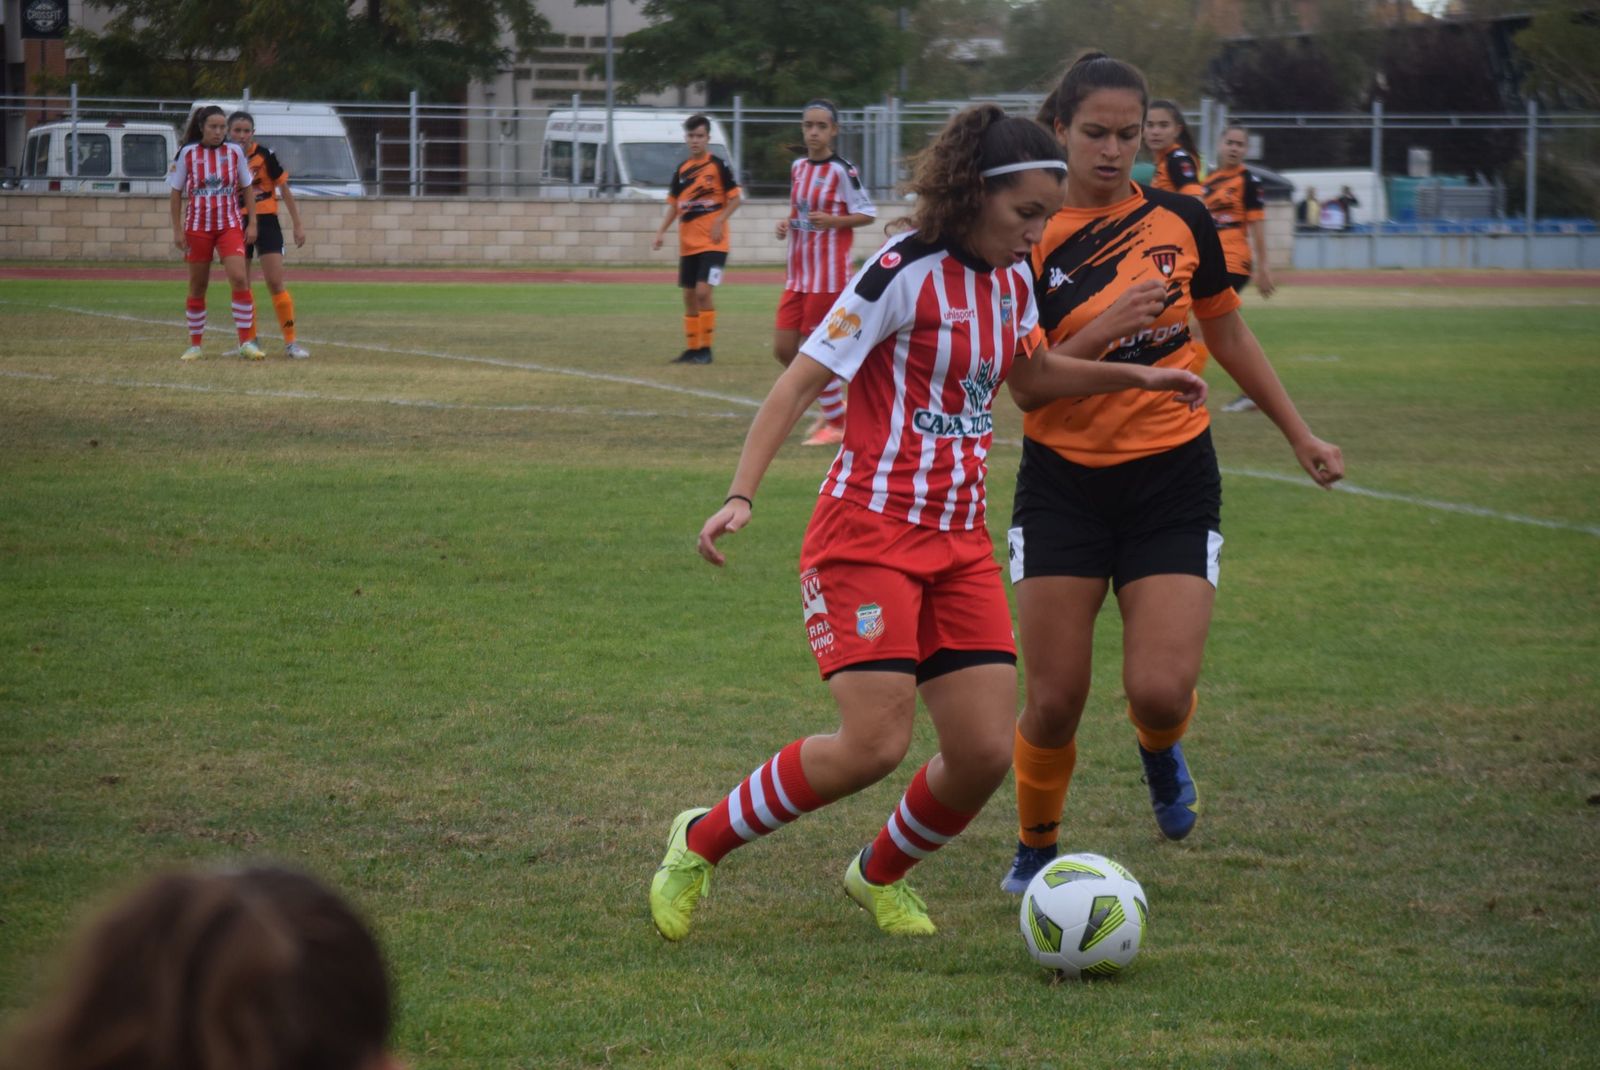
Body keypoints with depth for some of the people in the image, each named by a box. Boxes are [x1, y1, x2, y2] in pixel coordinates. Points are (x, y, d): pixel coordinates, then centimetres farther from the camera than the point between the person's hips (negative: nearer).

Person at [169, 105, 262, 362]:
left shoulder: (235, 152, 0)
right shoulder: (188, 153, -2)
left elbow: (247, 188, 8)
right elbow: (176, 193, 3)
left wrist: (252, 223, 1)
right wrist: (177, 230, -2)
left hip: (230, 225, 0)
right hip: (197, 227, 0)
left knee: (239, 278, -16)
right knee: (197, 287, 6)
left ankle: (246, 342, -13)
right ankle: (195, 345, 17)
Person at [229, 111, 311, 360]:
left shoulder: (264, 155, -7)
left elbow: (284, 190, -1)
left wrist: (297, 225, -1)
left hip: (265, 221, -3)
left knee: (275, 284, -9)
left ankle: (290, 342, -5)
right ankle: (250, 341, 15)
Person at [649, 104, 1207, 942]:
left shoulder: (1011, 280, 9)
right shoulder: (907, 271, -15)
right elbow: (801, 380, -15)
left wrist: (1135, 376, 24)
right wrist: (741, 496, -24)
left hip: (960, 541, 7)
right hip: (869, 532, -7)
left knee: (985, 753, -3)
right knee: (875, 744, -18)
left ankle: (879, 874, 26)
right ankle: (701, 843, 4)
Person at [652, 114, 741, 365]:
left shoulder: (719, 165, -5)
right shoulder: (681, 170, 10)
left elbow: (734, 199, -4)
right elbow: (674, 205, 17)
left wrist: (719, 221, -18)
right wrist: (662, 231, 5)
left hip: (713, 242, -6)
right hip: (688, 243, 6)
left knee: (703, 291, -16)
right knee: (689, 296, 8)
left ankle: (706, 349, -9)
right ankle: (692, 349, 17)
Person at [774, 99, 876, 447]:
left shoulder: (842, 171, -10)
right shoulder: (798, 168, 11)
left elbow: (867, 213, -9)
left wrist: (833, 221, -25)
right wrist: (787, 225, 3)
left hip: (829, 273, -7)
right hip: (798, 273, 7)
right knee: (783, 348, 4)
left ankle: (837, 424, 10)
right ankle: (831, 407, 23)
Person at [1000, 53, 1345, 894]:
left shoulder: (1181, 220, 2)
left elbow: (1227, 334, 17)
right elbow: (1028, 389, -12)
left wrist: (1301, 436, 20)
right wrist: (1105, 329, -27)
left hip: (1172, 482, 1)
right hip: (1063, 484, -1)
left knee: (1160, 691, -13)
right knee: (1053, 702, -4)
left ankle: (1160, 752, 24)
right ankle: (1036, 848, 23)